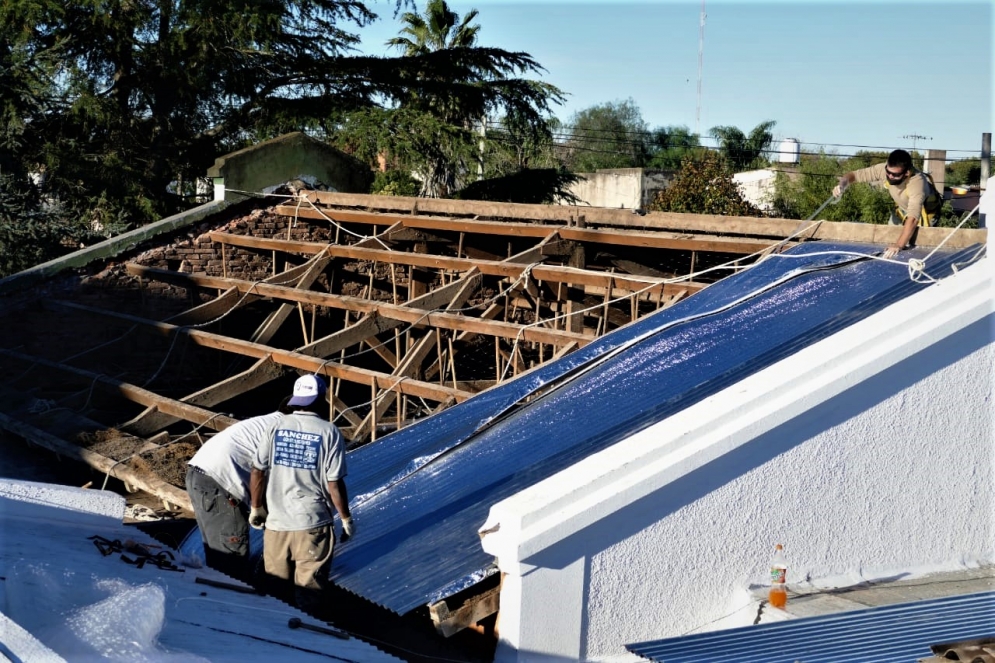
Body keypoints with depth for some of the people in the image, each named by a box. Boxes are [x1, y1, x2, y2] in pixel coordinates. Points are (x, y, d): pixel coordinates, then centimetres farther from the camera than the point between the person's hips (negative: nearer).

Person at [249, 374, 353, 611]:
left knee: (274, 588, 18)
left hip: (276, 521, 3)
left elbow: (257, 472, -1)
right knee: (308, 590, 9)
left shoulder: (276, 426, -2)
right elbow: (334, 484, -11)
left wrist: (256, 507, 13)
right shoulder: (328, 432, -9)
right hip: (313, 524, -3)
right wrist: (346, 519, 1)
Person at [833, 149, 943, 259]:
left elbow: (912, 219, -53)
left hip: (923, 213, -5)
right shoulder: (884, 169, -30)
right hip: (901, 209, 5)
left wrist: (899, 245, -65)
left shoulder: (917, 182, -44)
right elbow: (854, 174, -22)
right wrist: (842, 185, -46)